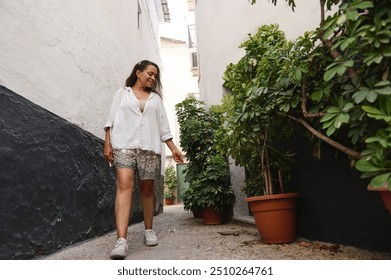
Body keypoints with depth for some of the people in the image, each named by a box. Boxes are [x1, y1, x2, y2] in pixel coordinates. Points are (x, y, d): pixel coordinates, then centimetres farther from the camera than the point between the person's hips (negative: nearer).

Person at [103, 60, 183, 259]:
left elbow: (163, 125, 15)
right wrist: (107, 143, -4)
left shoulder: (156, 98, 20)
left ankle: (148, 230, 21)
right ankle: (121, 240, -22)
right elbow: (111, 119, 8)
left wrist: (173, 148, 7)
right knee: (125, 185, -18)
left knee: (147, 188, 5)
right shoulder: (122, 93, 15)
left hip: (149, 147, 3)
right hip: (124, 144, -2)